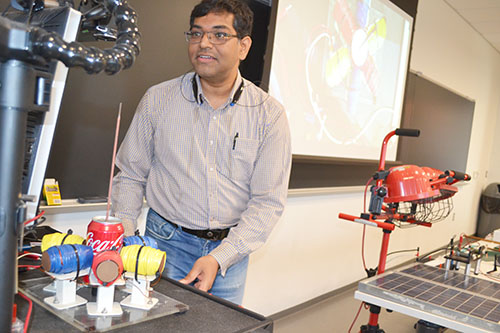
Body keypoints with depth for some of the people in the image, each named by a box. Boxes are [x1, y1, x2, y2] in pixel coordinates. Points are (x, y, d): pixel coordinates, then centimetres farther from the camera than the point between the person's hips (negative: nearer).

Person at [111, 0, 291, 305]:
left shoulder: (269, 114, -7)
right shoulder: (158, 100, -3)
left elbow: (269, 200, -8)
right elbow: (131, 176, 5)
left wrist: (219, 258, -16)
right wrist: (124, 238, -8)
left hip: (231, 249, 0)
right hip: (166, 243, 0)